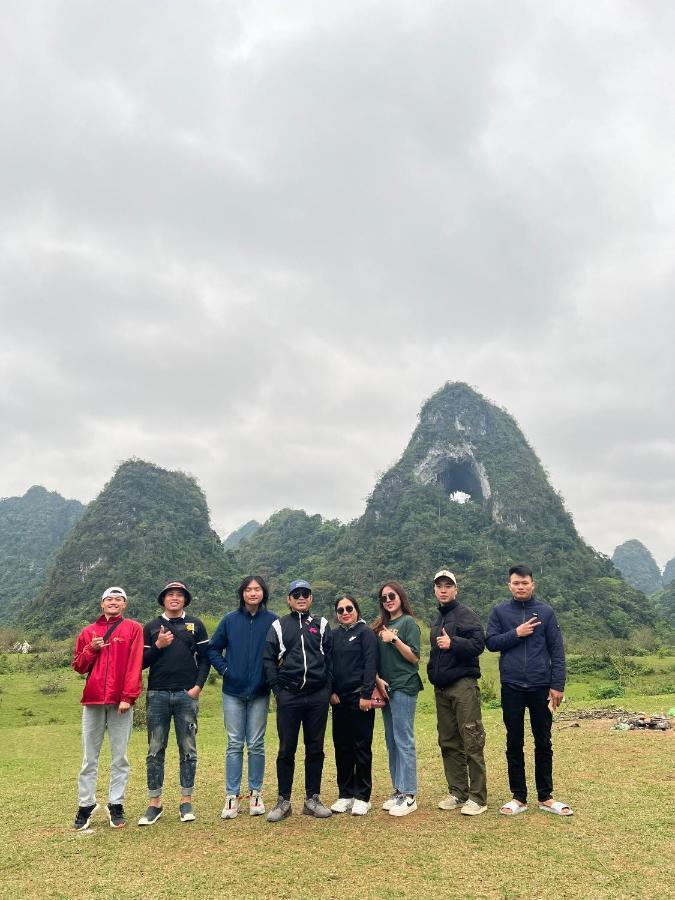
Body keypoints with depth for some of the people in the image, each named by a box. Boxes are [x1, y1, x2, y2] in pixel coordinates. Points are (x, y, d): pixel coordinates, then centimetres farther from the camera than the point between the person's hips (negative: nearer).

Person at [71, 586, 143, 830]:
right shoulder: (88, 632, 13)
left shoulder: (133, 629, 2)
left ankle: (116, 805, 14)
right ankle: (86, 805, 18)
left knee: (119, 757, 4)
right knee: (89, 758, 8)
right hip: (93, 700, 3)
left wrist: (128, 697, -13)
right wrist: (91, 649, -5)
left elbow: (135, 665, -5)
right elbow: (78, 667, 13)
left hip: (120, 702, -2)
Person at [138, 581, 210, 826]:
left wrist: (198, 686, -6)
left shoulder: (195, 625, 8)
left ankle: (186, 801, 14)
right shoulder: (151, 627, 10)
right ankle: (154, 803, 15)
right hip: (157, 695, 1)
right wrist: (157, 646, -8)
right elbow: (141, 661, 7)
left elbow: (205, 658, 5)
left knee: (188, 749, 4)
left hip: (187, 695, -1)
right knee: (155, 750, 5)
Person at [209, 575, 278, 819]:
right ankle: (232, 796, 16)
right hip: (233, 692, 1)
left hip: (260, 692, -1)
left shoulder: (273, 621, -5)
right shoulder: (230, 620, 0)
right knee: (234, 745, 7)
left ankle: (255, 794, 22)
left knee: (256, 745, 8)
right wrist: (224, 669, -2)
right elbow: (213, 648, 8)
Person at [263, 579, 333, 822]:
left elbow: (331, 658, 8)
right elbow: (268, 659, 3)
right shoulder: (278, 626, 6)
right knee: (286, 749, 5)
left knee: (315, 749, 9)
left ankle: (312, 799, 21)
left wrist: (328, 688, 0)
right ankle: (283, 801, 17)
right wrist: (278, 688, -4)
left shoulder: (322, 626, 10)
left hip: (317, 696, 2)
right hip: (288, 696, -1)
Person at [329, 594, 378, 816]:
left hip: (360, 697, -5)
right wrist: (331, 692, 1)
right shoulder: (334, 635, 10)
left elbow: (370, 664, -10)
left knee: (362, 747, 2)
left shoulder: (365, 632, -4)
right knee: (341, 747, 10)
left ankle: (362, 797, 12)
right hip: (339, 699, 5)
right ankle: (345, 794, 22)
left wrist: (366, 694, -16)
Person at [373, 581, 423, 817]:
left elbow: (414, 657, -10)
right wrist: (378, 680, -1)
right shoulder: (382, 625, 13)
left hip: (404, 688, -7)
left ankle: (409, 795, 2)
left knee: (404, 741, -5)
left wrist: (394, 639, -17)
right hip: (386, 689, 7)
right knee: (391, 742, 12)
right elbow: (375, 659, 14)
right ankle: (398, 790, 22)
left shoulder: (408, 622, -5)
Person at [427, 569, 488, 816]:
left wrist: (452, 643, -24)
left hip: (463, 686, -8)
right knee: (448, 743, 11)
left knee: (472, 742, -4)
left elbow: (479, 644, -17)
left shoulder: (465, 615, -5)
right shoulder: (437, 621, 19)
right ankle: (457, 793, 21)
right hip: (441, 688, 8)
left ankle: (478, 797, 4)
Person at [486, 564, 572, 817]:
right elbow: (491, 642, -2)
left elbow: (557, 651, 0)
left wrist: (557, 685, -5)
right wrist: (516, 633, -14)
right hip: (512, 688, 0)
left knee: (543, 743, 11)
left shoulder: (546, 612, 1)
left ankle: (546, 797, 25)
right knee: (514, 743, 9)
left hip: (541, 687, 0)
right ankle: (519, 797, 22)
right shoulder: (500, 612, 2)